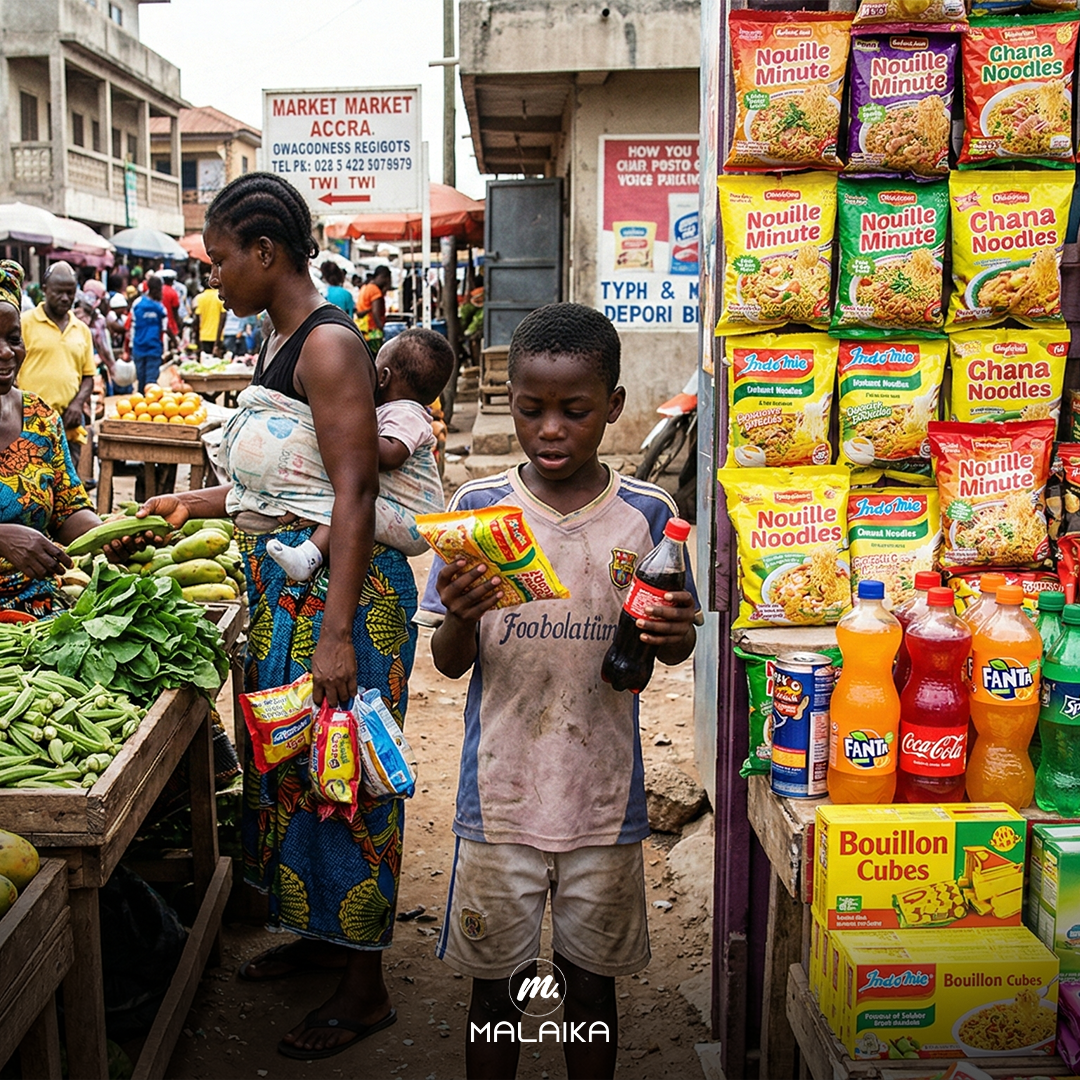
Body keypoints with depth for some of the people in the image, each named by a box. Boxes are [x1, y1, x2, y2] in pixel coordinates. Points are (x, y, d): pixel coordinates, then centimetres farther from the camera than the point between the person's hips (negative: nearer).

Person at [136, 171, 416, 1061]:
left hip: (341, 585, -10)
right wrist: (195, 505, 28)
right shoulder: (281, 345, 13)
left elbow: (353, 493, -22)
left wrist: (337, 634, -27)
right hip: (282, 583, 10)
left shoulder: (329, 344, -16)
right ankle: (320, 932, 37)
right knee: (289, 760, 18)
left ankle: (365, 987, 16)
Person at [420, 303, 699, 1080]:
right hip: (501, 795, 0)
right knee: (496, 984, 13)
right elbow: (450, 665, -3)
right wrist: (460, 618, -25)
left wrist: (675, 633, -17)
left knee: (592, 981, 16)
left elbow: (669, 650, 6)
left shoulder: (647, 514, -4)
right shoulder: (477, 507, -5)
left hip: (605, 800, 0)